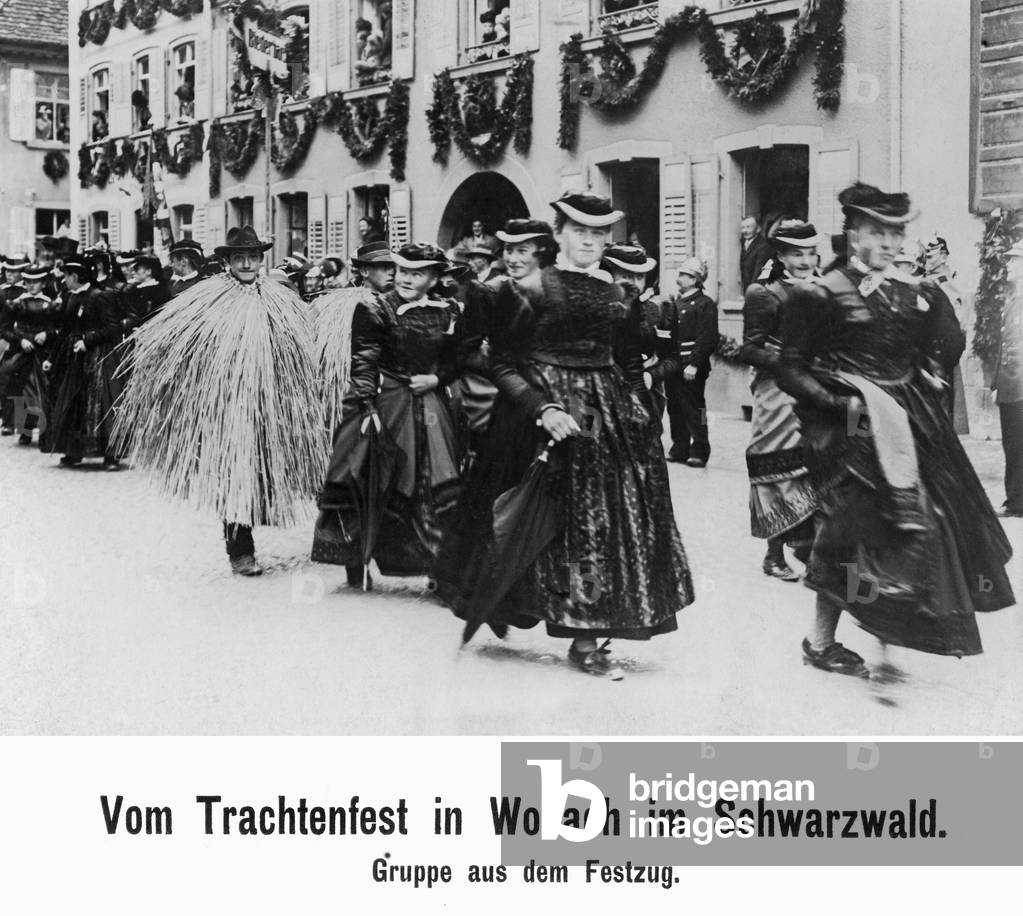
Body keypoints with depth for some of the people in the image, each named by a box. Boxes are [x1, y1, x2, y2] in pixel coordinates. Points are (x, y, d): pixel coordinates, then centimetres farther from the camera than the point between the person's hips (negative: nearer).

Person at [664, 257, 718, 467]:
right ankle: (680, 449, 18)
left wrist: (694, 364, -20)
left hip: (691, 369, -8)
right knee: (675, 409, 10)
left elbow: (708, 339, -14)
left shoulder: (705, 304, -7)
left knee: (694, 410, -4)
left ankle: (699, 452, 2)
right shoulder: (676, 303, 18)